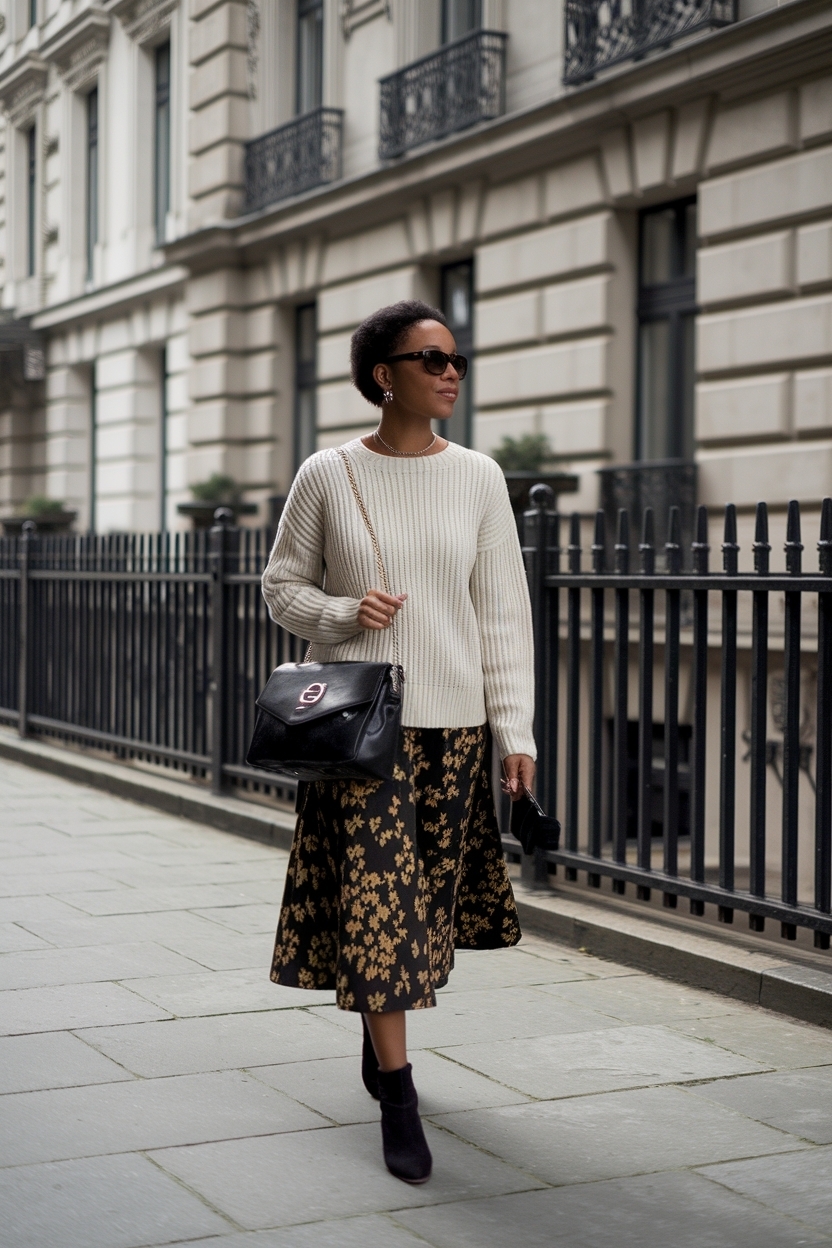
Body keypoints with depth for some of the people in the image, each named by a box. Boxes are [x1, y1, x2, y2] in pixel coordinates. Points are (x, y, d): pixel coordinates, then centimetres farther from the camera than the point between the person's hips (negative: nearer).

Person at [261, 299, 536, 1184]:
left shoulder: (477, 478, 3)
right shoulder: (327, 477, -2)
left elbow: (503, 611, 3)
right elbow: (282, 586, 7)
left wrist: (515, 730, -1)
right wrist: (345, 614, -14)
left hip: (453, 717, 3)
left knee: (428, 895, 10)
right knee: (376, 898, -6)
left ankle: (381, 1035, 37)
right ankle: (399, 1103, 1)